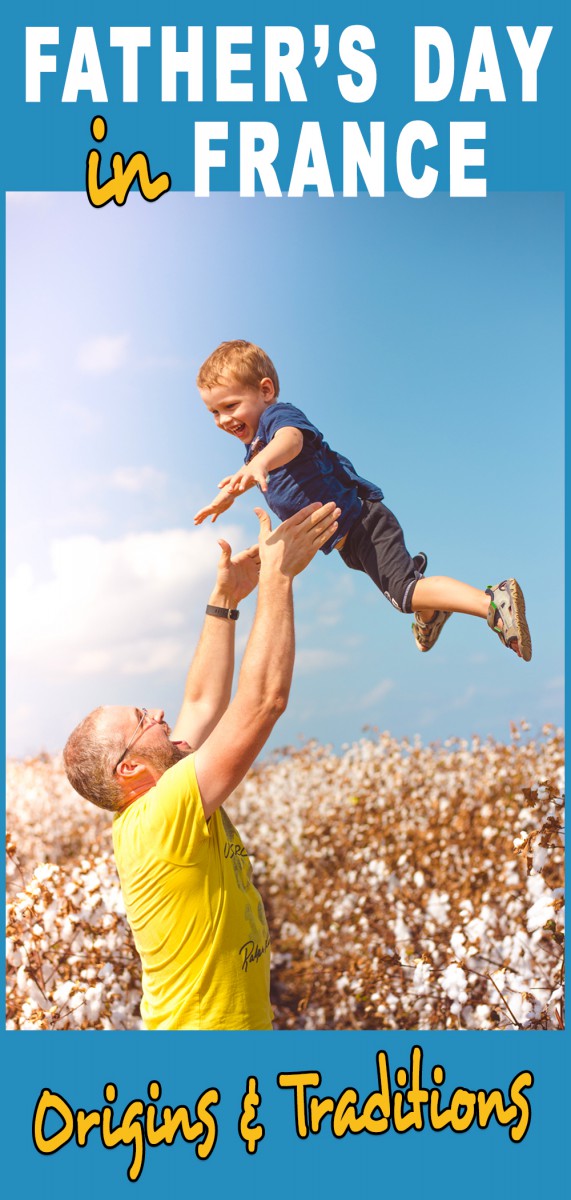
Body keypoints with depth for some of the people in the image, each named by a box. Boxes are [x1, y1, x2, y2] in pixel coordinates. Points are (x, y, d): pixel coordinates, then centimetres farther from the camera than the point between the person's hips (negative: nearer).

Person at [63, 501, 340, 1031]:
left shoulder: (141, 816, 1)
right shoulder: (160, 816, -24)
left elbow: (203, 703, 11)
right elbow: (263, 699, -29)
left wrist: (225, 600, 10)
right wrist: (277, 575, -23)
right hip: (207, 1025, -9)